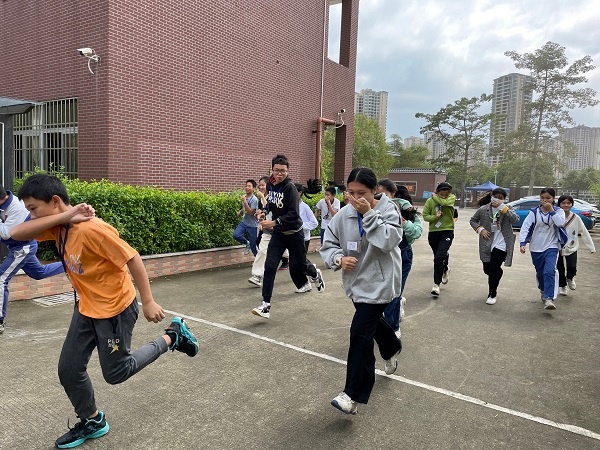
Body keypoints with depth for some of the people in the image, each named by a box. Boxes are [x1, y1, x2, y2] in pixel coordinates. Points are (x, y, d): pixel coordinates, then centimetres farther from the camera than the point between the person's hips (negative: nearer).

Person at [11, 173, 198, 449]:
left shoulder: (91, 228, -29)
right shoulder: (58, 227, -3)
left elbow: (132, 258, -25)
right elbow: (17, 234, -14)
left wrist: (148, 302, -22)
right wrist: (64, 217, -25)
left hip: (115, 309, -8)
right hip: (86, 308, 8)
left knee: (115, 373, 8)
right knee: (68, 370, 11)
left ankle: (173, 336, 20)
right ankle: (93, 422, 34)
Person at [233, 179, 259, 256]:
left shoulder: (254, 199, -18)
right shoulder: (244, 196, 5)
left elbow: (251, 212, -25)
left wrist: (244, 201, -29)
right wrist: (240, 212, 2)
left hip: (252, 225, -6)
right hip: (244, 222, 6)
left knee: (253, 246, -1)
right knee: (236, 235, -16)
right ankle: (247, 243, 11)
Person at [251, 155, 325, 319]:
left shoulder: (290, 188, -20)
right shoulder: (270, 185, 0)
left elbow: (293, 214, -26)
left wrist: (273, 223, -30)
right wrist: (264, 212, 0)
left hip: (294, 233, -5)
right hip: (278, 234, 5)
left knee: (298, 264, 15)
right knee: (269, 266, -8)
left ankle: (315, 273, 51)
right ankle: (266, 306, -2)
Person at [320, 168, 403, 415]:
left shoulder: (388, 210, -15)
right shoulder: (344, 214, -5)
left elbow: (388, 241, -31)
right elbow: (328, 243, 0)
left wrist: (369, 213, -31)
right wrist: (339, 258, -19)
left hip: (379, 282, -6)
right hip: (356, 280, 6)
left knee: (360, 332, -11)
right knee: (372, 321, 26)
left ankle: (353, 394, 0)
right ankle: (392, 349, 60)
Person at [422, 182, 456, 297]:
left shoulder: (452, 198, -4)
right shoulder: (430, 201, -2)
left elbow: (444, 202, -25)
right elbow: (425, 216, -3)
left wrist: (435, 197, -8)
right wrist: (435, 217, -20)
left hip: (447, 232, -3)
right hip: (433, 232, 3)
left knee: (439, 257, -17)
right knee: (437, 257, 19)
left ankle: (436, 284, -7)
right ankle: (445, 270, 52)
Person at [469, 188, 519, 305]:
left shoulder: (507, 208, -2)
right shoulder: (483, 209, -1)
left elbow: (515, 219, -19)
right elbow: (473, 220, 11)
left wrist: (503, 207, -23)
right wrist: (480, 229, -6)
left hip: (501, 244, -2)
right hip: (487, 245, 3)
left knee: (493, 269, -10)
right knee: (487, 269, 10)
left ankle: (492, 294, 11)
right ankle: (498, 273, 47)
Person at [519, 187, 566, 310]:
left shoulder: (558, 211, 0)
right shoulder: (534, 212, -1)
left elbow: (560, 223, -20)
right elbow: (525, 227, -8)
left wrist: (551, 210, -17)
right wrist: (522, 243, -19)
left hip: (552, 247, -2)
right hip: (536, 248, 2)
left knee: (549, 271, -20)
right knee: (540, 273, 16)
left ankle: (549, 298, -21)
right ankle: (543, 291, 42)